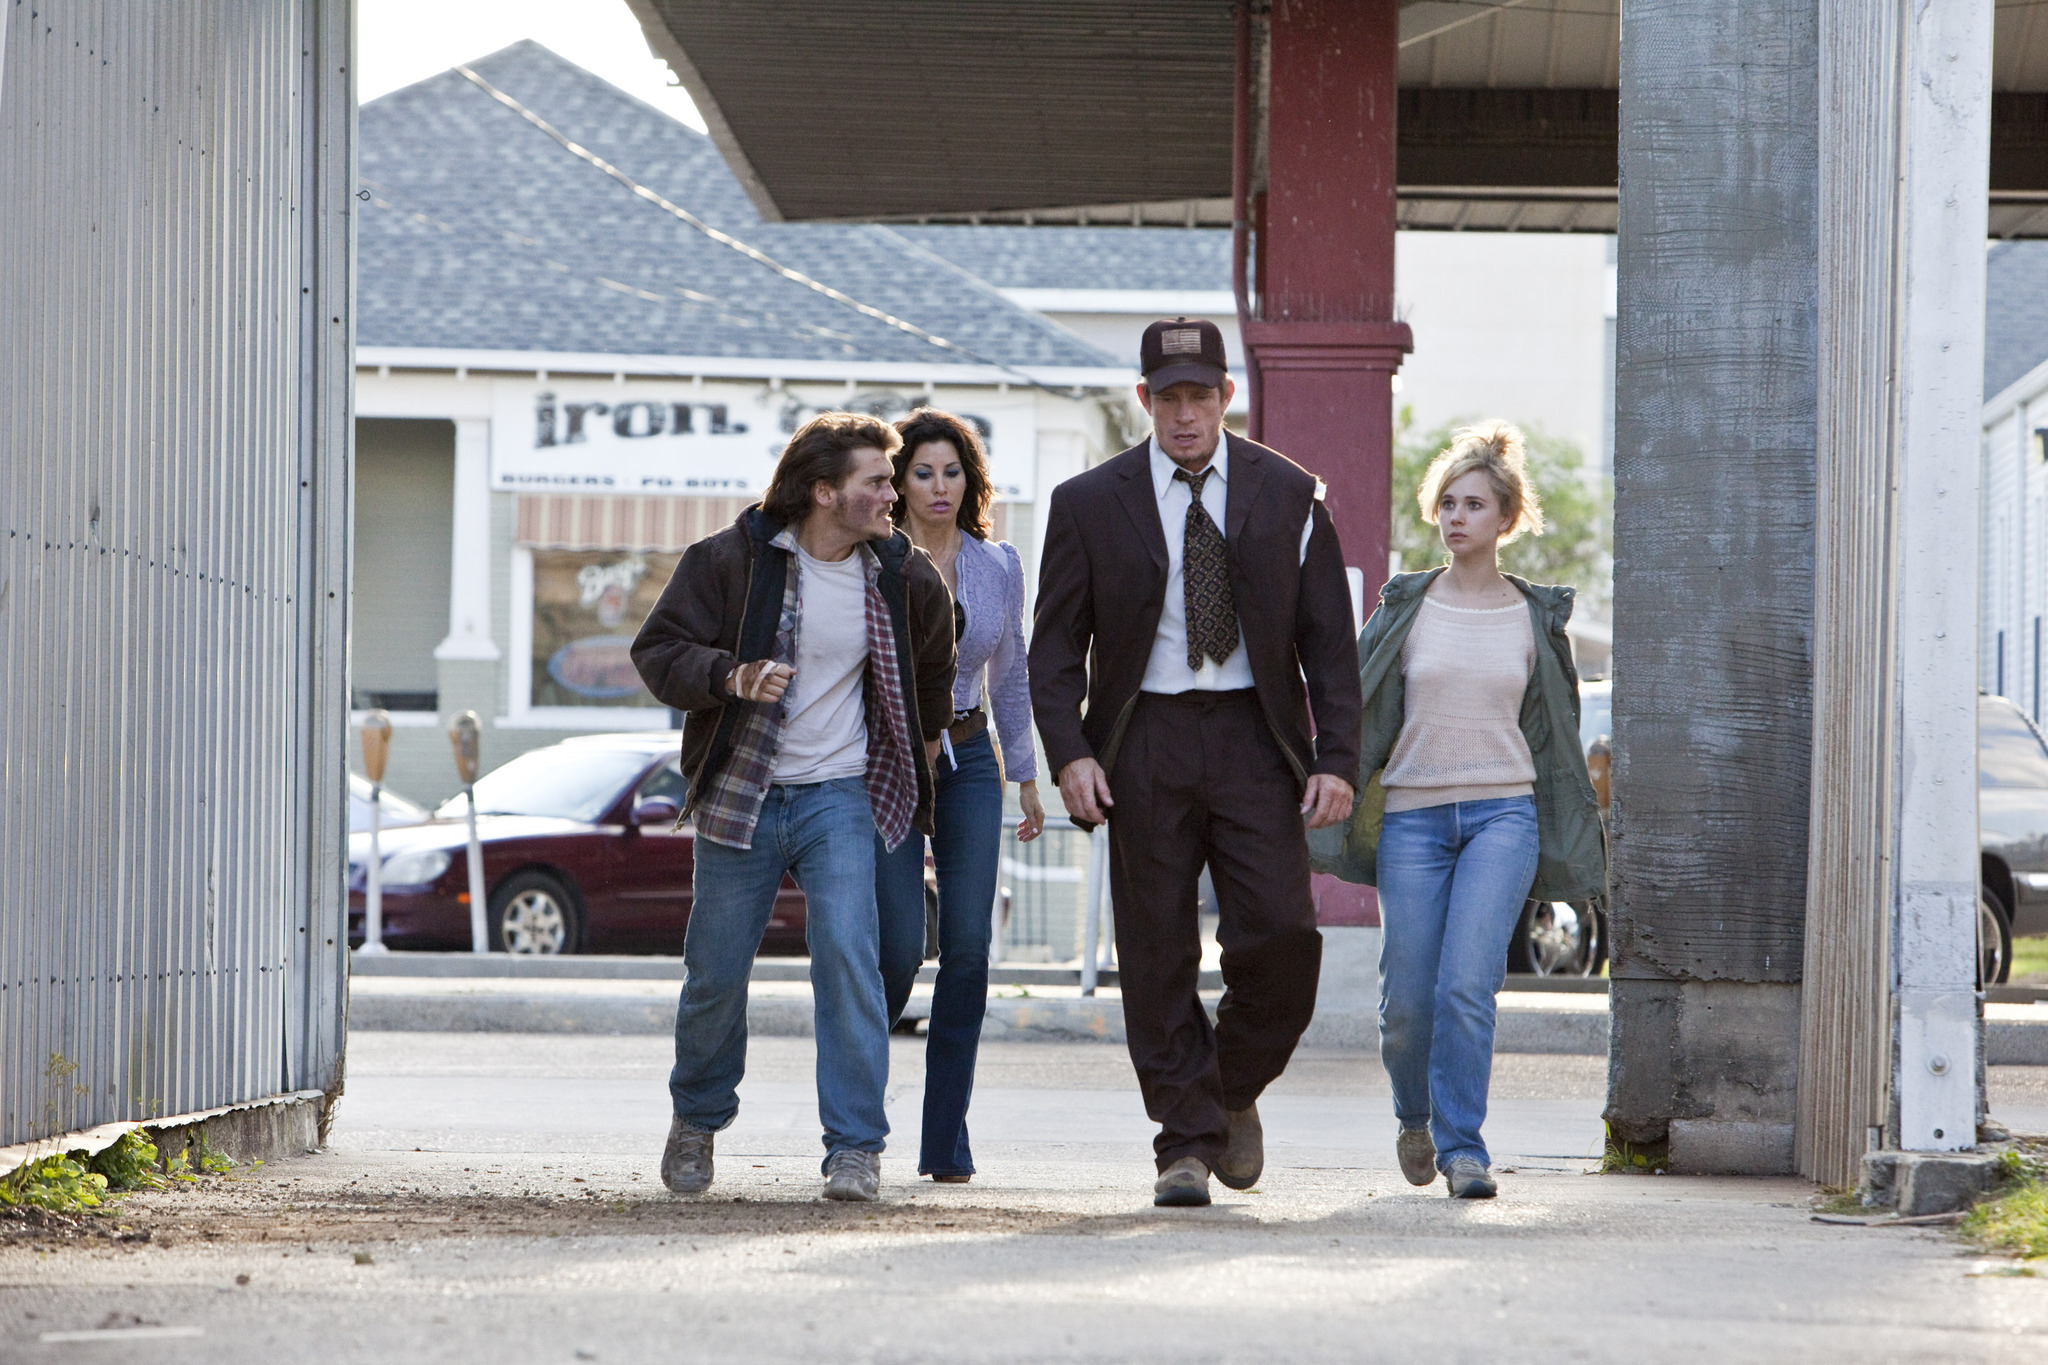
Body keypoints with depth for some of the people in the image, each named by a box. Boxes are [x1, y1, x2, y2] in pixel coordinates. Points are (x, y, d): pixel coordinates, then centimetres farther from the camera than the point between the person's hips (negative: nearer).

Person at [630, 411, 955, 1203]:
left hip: (840, 795, 1)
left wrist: (925, 739, 29)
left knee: (848, 954, -16)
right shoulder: (732, 559, -8)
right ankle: (697, 1119, 33)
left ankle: (855, 1148, -12)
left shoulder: (900, 576, 1)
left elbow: (931, 662, 22)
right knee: (716, 972, 6)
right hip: (739, 792, -1)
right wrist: (730, 676, -23)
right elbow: (658, 650, -6)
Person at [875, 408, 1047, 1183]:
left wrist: (1026, 778, 18)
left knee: (968, 946, -6)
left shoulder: (999, 567, 7)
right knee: (899, 946, -13)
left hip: (968, 761, 3)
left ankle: (945, 1143, -1)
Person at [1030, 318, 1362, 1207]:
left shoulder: (1288, 496, 7)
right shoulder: (1090, 504, 6)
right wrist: (1070, 752, -9)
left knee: (1281, 932, -12)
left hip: (1253, 738, 0)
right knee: (1158, 955, -2)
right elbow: (1056, 644, 6)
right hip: (1144, 742, 0)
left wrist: (1337, 759, -3)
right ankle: (1188, 1141, 5)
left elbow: (1328, 641, 7)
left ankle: (1234, 1089, 13)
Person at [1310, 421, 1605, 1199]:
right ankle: (1417, 1116, 30)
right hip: (1412, 816, 1)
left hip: (1503, 815, -1)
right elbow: (1358, 717, 8)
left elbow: (1555, 734, 14)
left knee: (1466, 985, -17)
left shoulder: (1535, 619, 7)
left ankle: (1462, 1148, -8)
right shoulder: (1405, 609, 5)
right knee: (1408, 999, 0)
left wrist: (1572, 851, 14)